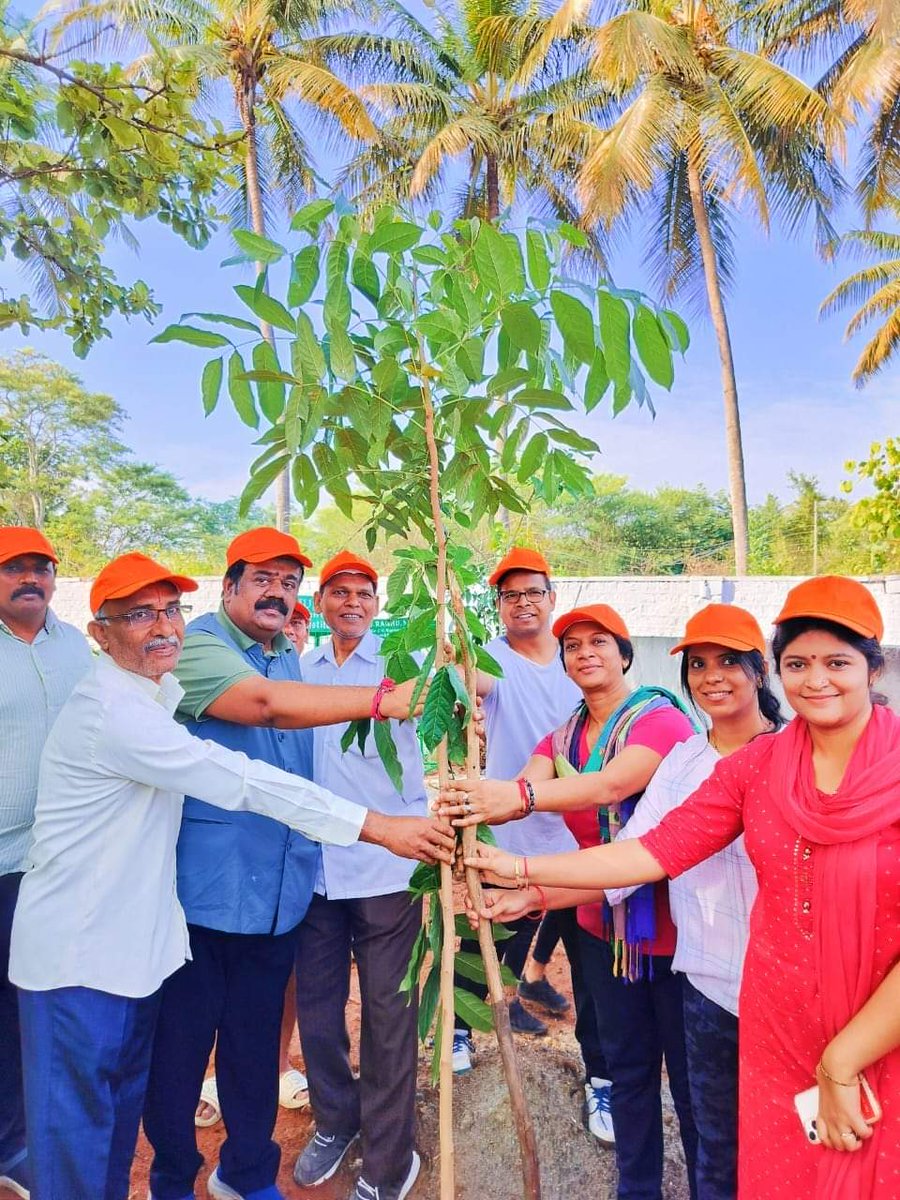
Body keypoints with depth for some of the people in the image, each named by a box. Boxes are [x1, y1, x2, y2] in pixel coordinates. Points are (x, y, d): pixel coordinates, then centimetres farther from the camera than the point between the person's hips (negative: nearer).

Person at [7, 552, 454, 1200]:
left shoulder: (156, 690, 5)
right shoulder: (110, 710, -25)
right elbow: (240, 780, -32)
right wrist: (380, 826, -32)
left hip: (135, 941, 9)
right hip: (78, 955, -8)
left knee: (126, 1104, 22)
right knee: (78, 1125, 8)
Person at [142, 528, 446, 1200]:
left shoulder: (291, 660, 13)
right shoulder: (198, 644, -12)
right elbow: (264, 703, -31)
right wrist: (379, 701, -36)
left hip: (277, 888, 6)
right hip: (203, 887, -6)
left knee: (257, 1042, 19)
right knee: (182, 1040, 10)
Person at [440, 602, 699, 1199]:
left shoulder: (663, 719, -16)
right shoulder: (563, 738, 3)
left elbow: (609, 785, -34)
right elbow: (519, 791, -14)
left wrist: (520, 795, -49)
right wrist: (471, 808, -37)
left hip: (673, 925, -5)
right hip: (604, 926, 5)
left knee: (690, 1076, 11)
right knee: (628, 1070, 20)